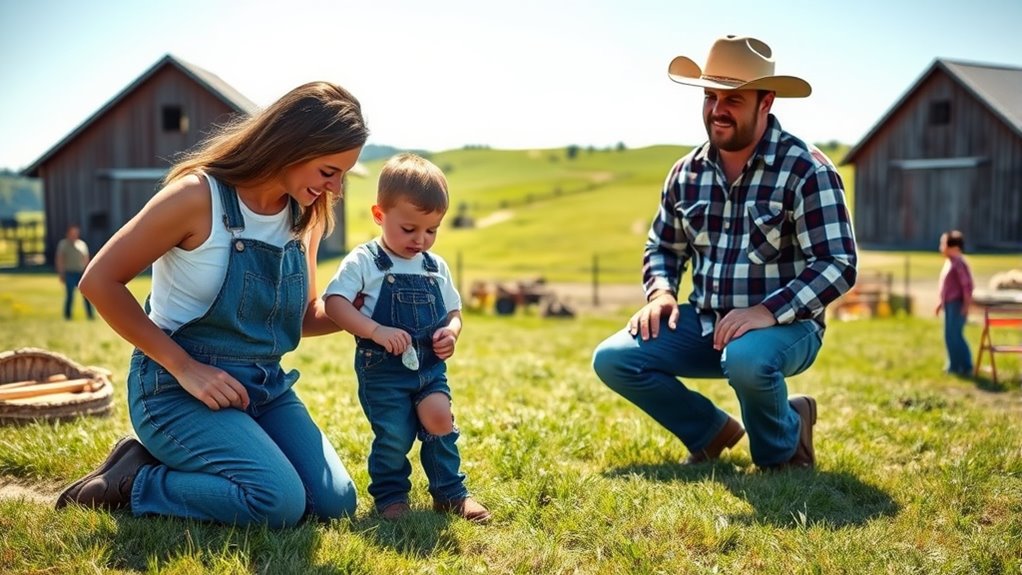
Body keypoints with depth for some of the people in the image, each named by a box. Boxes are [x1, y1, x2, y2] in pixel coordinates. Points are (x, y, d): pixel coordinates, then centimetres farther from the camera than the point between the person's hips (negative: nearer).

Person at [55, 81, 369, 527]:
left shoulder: (306, 216, 3)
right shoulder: (198, 195, -17)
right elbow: (100, 281, -14)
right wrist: (184, 367, -18)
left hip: (265, 386, 7)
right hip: (179, 386, -7)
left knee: (334, 502, -6)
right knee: (279, 502, -24)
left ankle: (181, 468, 13)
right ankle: (134, 483, 0)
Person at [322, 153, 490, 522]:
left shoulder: (436, 267, 9)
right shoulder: (364, 261, -8)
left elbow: (454, 311, 16)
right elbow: (333, 303, -16)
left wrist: (451, 332, -8)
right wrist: (377, 331, -26)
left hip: (431, 368, 4)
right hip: (382, 371, -4)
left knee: (439, 421, -5)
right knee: (394, 437, -3)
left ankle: (450, 492, 15)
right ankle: (390, 496, 22)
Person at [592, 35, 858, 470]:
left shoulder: (806, 171, -13)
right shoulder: (688, 172, 5)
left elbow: (838, 266, -18)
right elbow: (664, 246, 18)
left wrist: (767, 311, -29)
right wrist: (661, 292, -3)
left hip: (783, 326, -5)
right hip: (703, 324, 6)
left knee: (747, 361, -39)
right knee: (613, 359, -10)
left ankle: (781, 450, -3)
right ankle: (711, 431, 12)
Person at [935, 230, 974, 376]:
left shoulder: (959, 263, -16)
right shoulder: (948, 262, 12)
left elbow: (967, 285, -19)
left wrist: (967, 305, -20)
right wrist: (941, 302, 21)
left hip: (957, 305, -10)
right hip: (949, 304, 10)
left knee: (955, 335, -7)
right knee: (949, 336, 13)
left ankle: (966, 367, 1)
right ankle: (954, 365, 21)